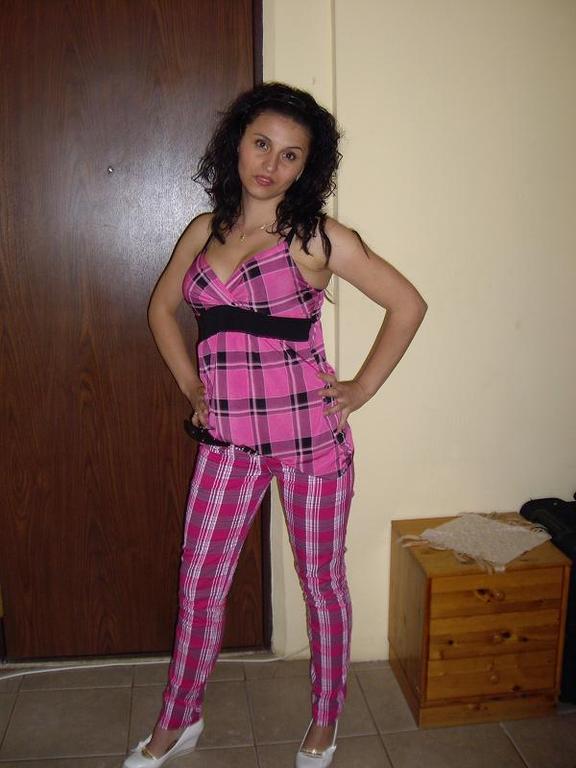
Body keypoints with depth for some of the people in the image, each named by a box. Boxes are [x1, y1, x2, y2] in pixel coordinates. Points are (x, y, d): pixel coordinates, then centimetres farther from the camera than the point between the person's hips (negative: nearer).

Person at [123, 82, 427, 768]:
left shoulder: (316, 238, -6)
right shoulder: (204, 232, 7)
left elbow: (408, 304, -3)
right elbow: (161, 307, 21)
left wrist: (362, 387, -5)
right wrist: (190, 382, 10)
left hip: (310, 434, -3)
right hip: (227, 437, 4)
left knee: (321, 580, 12)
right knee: (199, 580, 12)